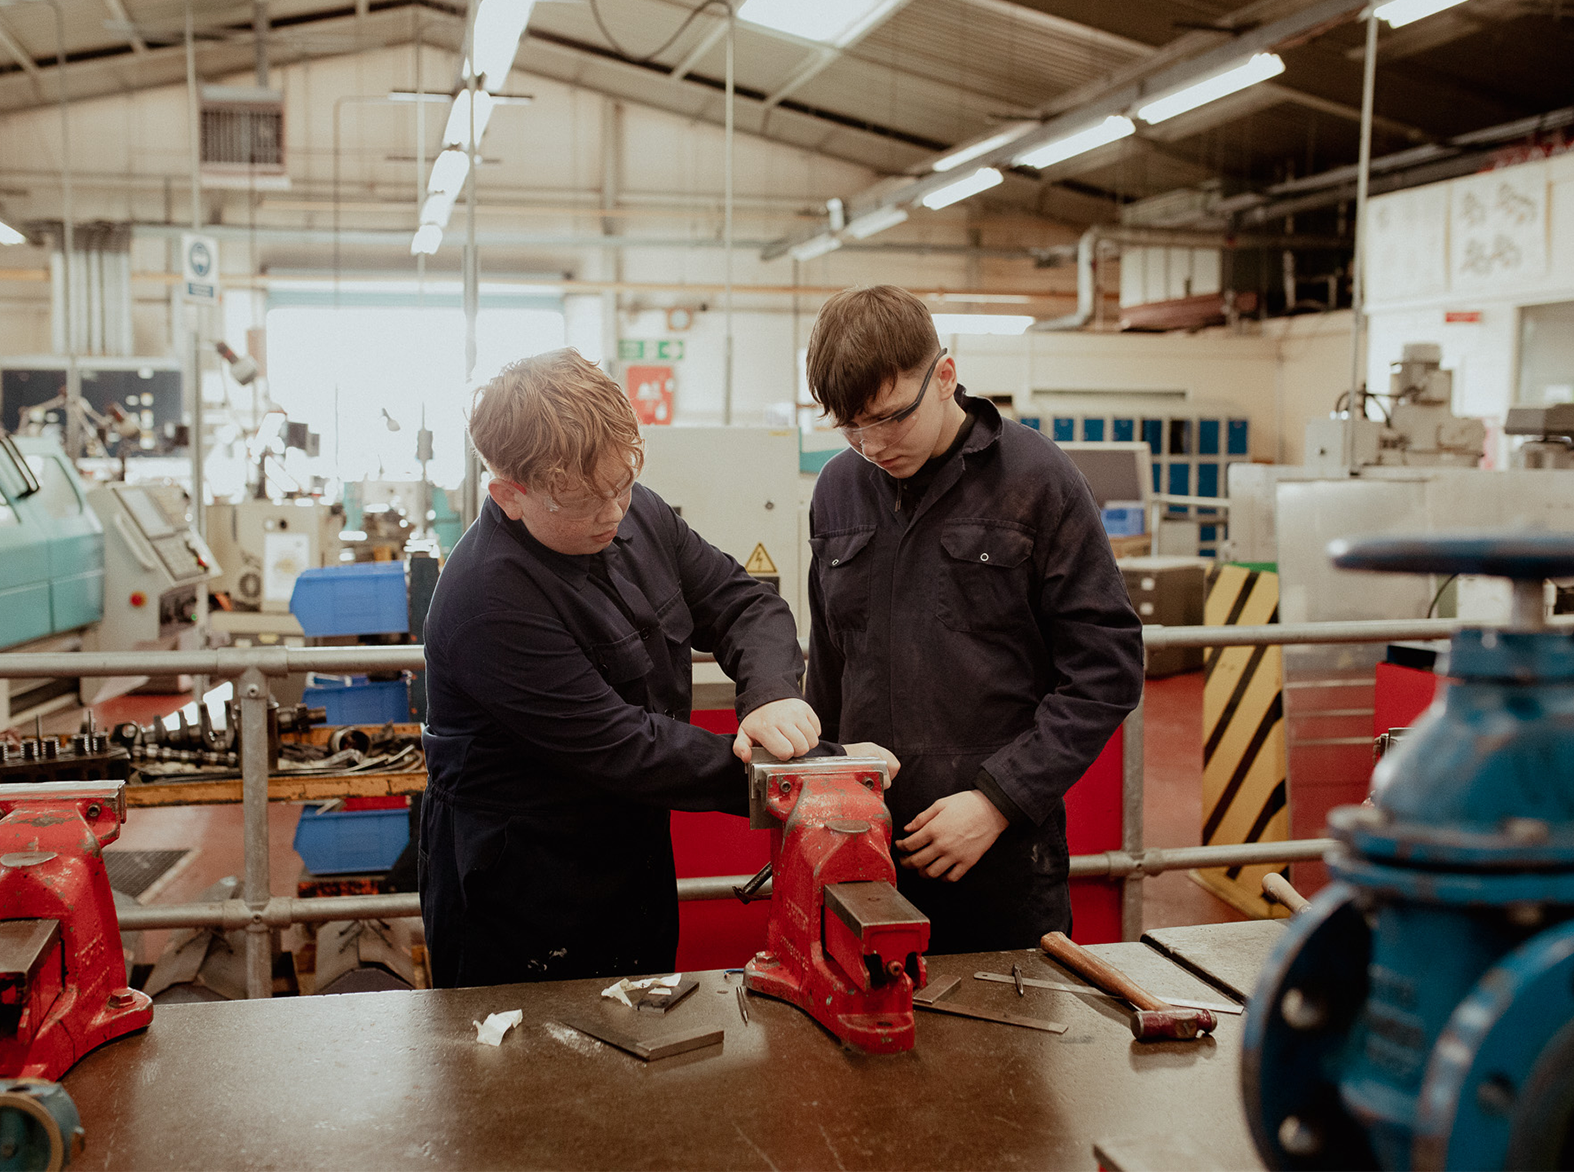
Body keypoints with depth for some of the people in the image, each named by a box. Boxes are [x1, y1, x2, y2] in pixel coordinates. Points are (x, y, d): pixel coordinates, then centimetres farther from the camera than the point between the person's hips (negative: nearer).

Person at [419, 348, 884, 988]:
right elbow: (621, 750, -28)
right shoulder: (488, 599, -29)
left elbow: (743, 601, 2)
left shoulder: (636, 514, -4)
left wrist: (771, 693, -22)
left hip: (636, 861, 8)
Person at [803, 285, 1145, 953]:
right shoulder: (838, 490, 8)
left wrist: (998, 799, -14)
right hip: (865, 855, 4)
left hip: (1004, 853, -3)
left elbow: (1107, 671, -8)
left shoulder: (1037, 480, -6)